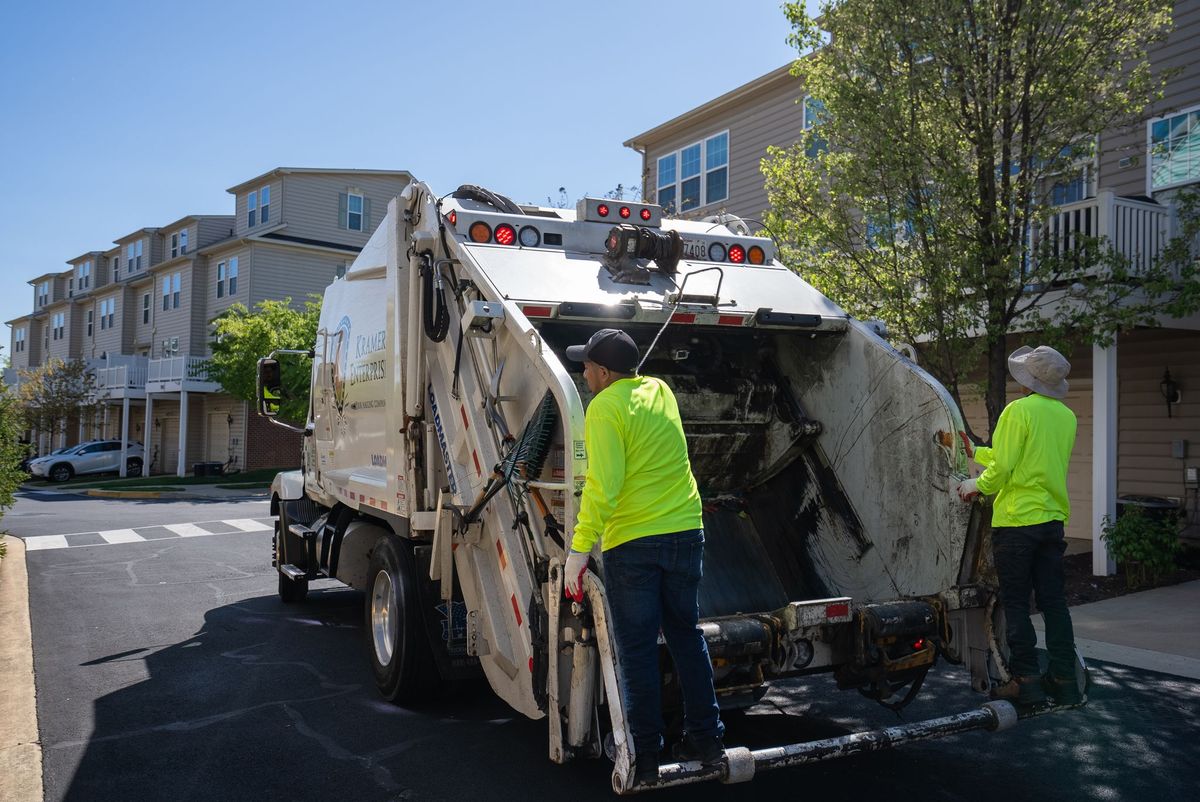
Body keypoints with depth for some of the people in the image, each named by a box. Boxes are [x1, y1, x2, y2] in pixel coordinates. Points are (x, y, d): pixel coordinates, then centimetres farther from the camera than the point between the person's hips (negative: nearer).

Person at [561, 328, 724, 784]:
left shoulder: (605, 407, -10)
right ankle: (706, 741, 22)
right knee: (687, 637, 16)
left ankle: (645, 756, 11)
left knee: (637, 650, 3)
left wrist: (579, 549, -17)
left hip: (632, 542, -7)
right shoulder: (659, 391, 12)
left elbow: (603, 486, -19)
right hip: (685, 532, 7)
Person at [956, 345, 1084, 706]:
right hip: (1053, 517, 7)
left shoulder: (1018, 410, -12)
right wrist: (976, 451, 25)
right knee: (1053, 602, 11)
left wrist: (977, 485, 5)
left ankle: (1027, 681, 6)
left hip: (1016, 518, -6)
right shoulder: (1067, 416, 10)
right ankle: (1064, 681, 16)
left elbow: (1003, 466, -15)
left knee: (1016, 604, 2)